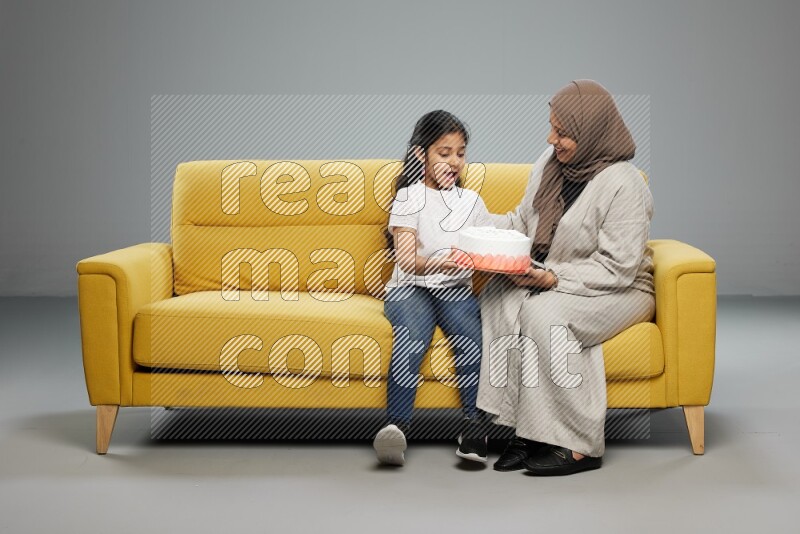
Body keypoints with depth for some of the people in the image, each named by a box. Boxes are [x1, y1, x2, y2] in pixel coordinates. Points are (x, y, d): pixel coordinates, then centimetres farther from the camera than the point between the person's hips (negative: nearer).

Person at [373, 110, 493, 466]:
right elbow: (407, 259, -8)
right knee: (411, 338, -35)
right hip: (411, 288, -3)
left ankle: (474, 428, -36)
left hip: (456, 290, 3)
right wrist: (439, 263, -29)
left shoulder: (471, 201, 18)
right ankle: (397, 427, -46)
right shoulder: (408, 198, 5)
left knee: (471, 336, -31)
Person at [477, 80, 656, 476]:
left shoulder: (623, 185, -20)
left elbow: (617, 268, -21)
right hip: (550, 278, 7)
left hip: (620, 291, -7)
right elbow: (524, 221, 14)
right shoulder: (550, 163, 3)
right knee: (500, 294, -23)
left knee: (546, 311, -34)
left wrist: (553, 278, -29)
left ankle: (579, 446, -26)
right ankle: (525, 430, -25)